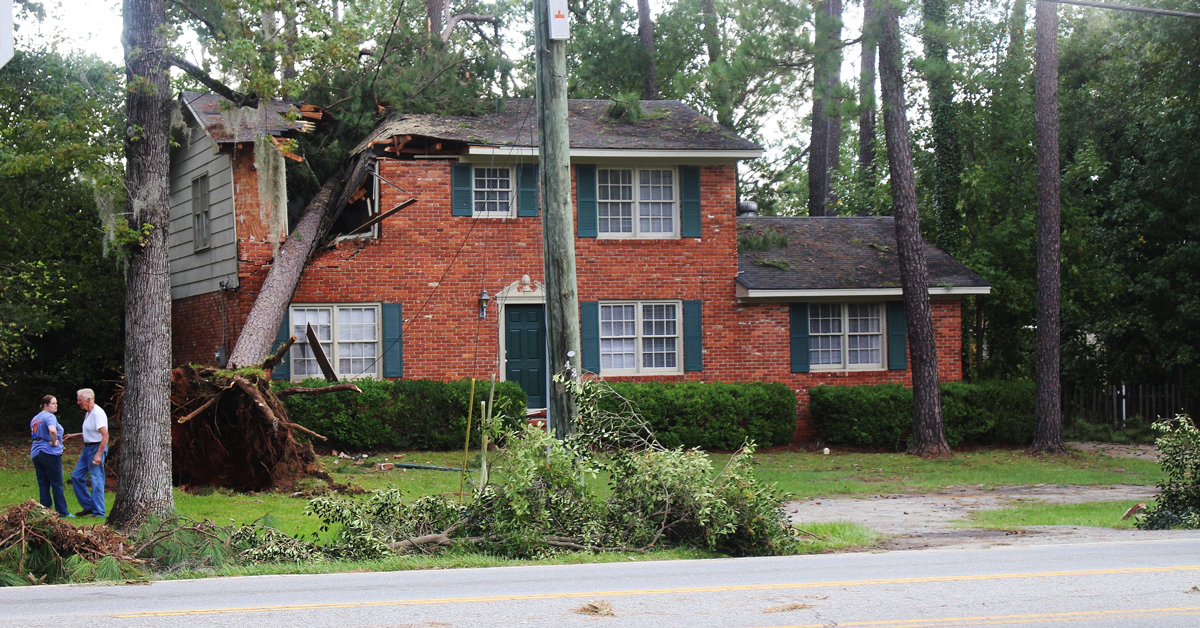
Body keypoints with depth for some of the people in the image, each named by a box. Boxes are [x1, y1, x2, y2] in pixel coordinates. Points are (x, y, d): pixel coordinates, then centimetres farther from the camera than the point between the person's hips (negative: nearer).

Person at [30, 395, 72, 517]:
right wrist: (54, 442, -16)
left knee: (43, 485, 7)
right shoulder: (49, 417, -12)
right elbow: (52, 430, -31)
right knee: (57, 484, -2)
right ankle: (62, 512, 1)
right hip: (50, 453, -8)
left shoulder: (34, 419, 17)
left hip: (36, 453, 8)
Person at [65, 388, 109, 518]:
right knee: (76, 477, 11)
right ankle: (88, 506, 18)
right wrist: (76, 435, 24)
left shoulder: (98, 413, -17)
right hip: (87, 448, 11)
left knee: (96, 481, -7)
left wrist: (99, 454, -27)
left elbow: (105, 435, -23)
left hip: (97, 448, -11)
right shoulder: (89, 413, 14)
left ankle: (98, 513, -2)